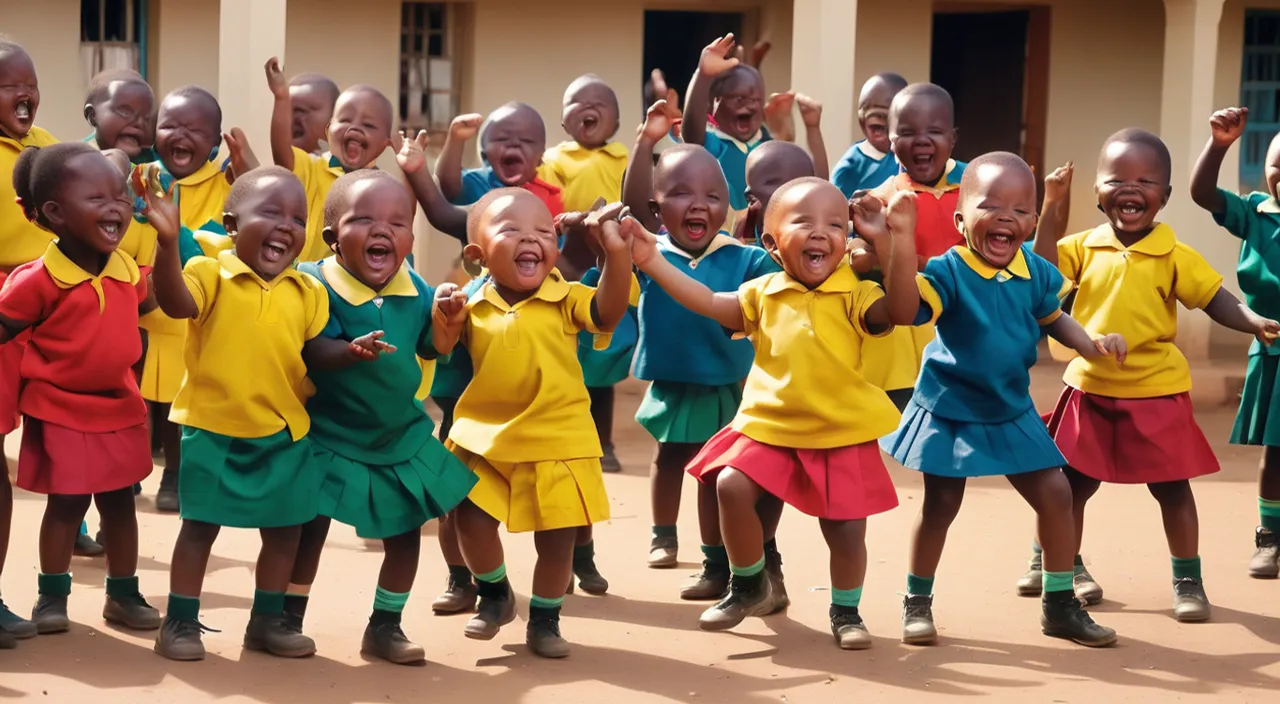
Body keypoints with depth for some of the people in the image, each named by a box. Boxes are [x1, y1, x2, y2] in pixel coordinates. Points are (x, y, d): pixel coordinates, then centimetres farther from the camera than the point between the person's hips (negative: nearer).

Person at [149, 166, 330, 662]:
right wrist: (168, 242, -45)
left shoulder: (308, 292, 5)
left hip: (284, 435, 5)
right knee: (200, 526, 4)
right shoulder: (211, 274, -10)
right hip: (215, 430, -4)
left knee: (284, 530, 11)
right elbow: (175, 304, -29)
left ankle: (267, 621, 26)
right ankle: (181, 621, 14)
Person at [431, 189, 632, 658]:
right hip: (485, 439, 2)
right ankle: (495, 596, 29)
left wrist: (617, 253, -34)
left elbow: (609, 313, -22)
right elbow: (440, 348, 0)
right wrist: (443, 319, -21)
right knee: (472, 522, 3)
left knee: (556, 540, 4)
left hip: (557, 442, -1)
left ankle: (544, 620, 22)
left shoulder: (566, 300, -6)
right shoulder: (472, 305, 0)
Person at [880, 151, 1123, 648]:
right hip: (949, 409, -4)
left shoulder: (1035, 272, -6)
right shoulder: (948, 272, -21)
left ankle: (1060, 604, 18)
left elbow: (1053, 318, 14)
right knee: (940, 504, 3)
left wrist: (1092, 345, -3)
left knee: (1055, 494, 2)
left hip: (1011, 411, 4)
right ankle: (917, 602, 22)